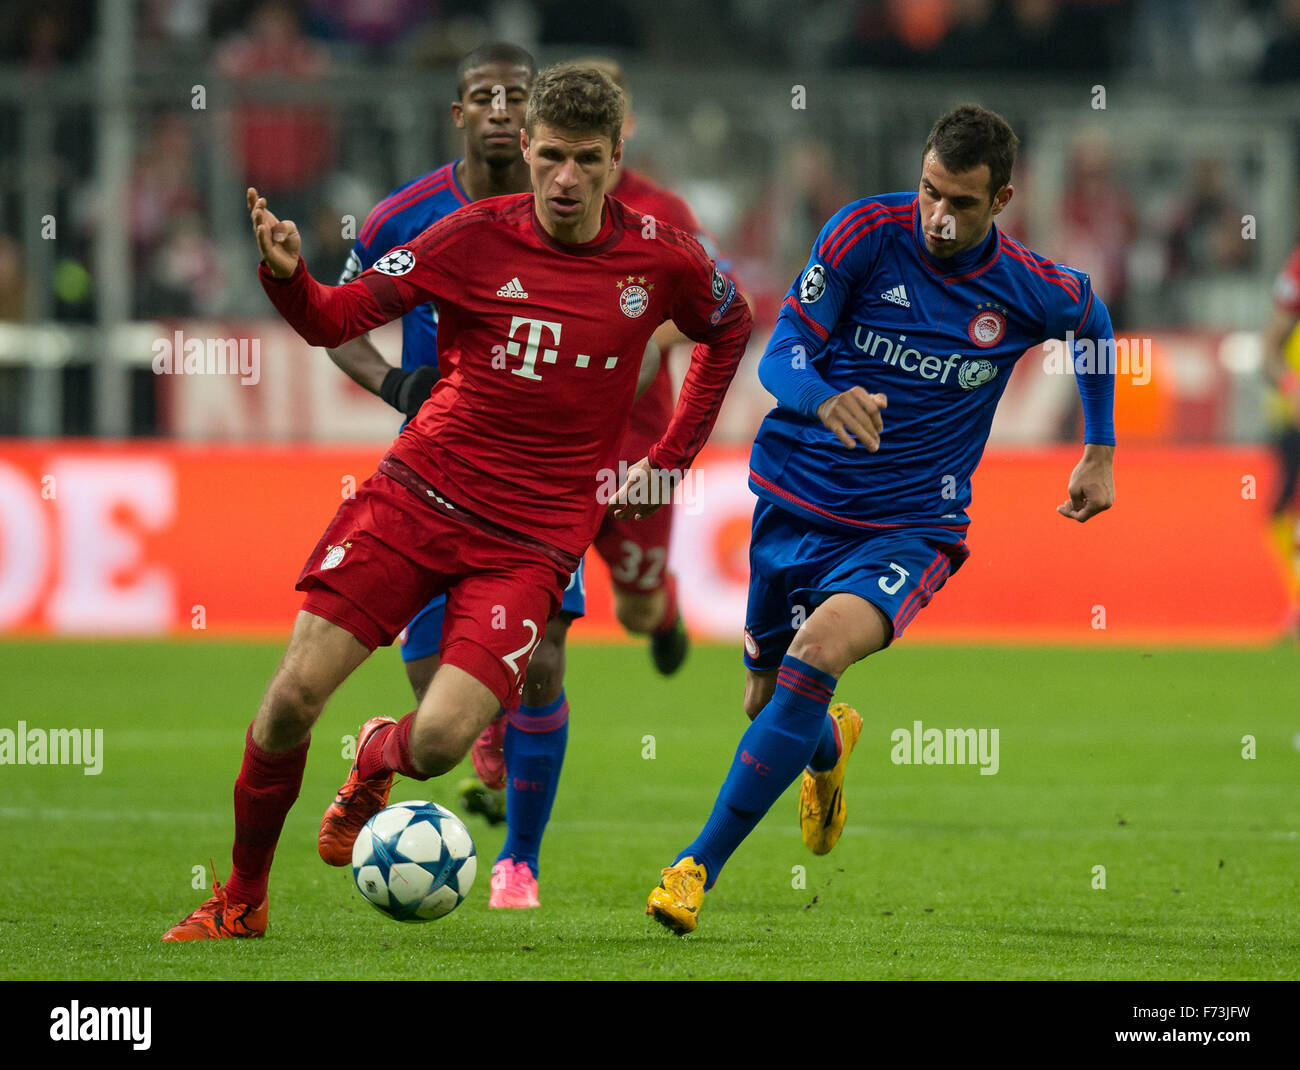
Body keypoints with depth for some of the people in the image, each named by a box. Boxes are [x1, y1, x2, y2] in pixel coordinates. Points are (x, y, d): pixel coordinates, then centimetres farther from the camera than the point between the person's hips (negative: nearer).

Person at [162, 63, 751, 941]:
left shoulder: (661, 262, -1)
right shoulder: (478, 237, -4)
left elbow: (729, 330, 21)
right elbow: (337, 319, -4)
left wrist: (671, 460, 16)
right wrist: (287, 275, -26)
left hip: (531, 539, 0)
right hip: (418, 496, 0)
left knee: (439, 743, -18)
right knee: (294, 697, -10)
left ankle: (378, 760, 22)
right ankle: (241, 900, 11)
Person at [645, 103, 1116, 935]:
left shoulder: (1033, 291, -9)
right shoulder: (866, 232, -12)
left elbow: (1093, 319, 16)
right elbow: (779, 357, -11)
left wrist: (1101, 451, 18)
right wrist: (826, 399, -34)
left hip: (909, 528, -2)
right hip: (797, 501, 2)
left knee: (820, 650, -30)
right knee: (767, 701, 13)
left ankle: (700, 864, -25)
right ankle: (830, 746, 55)